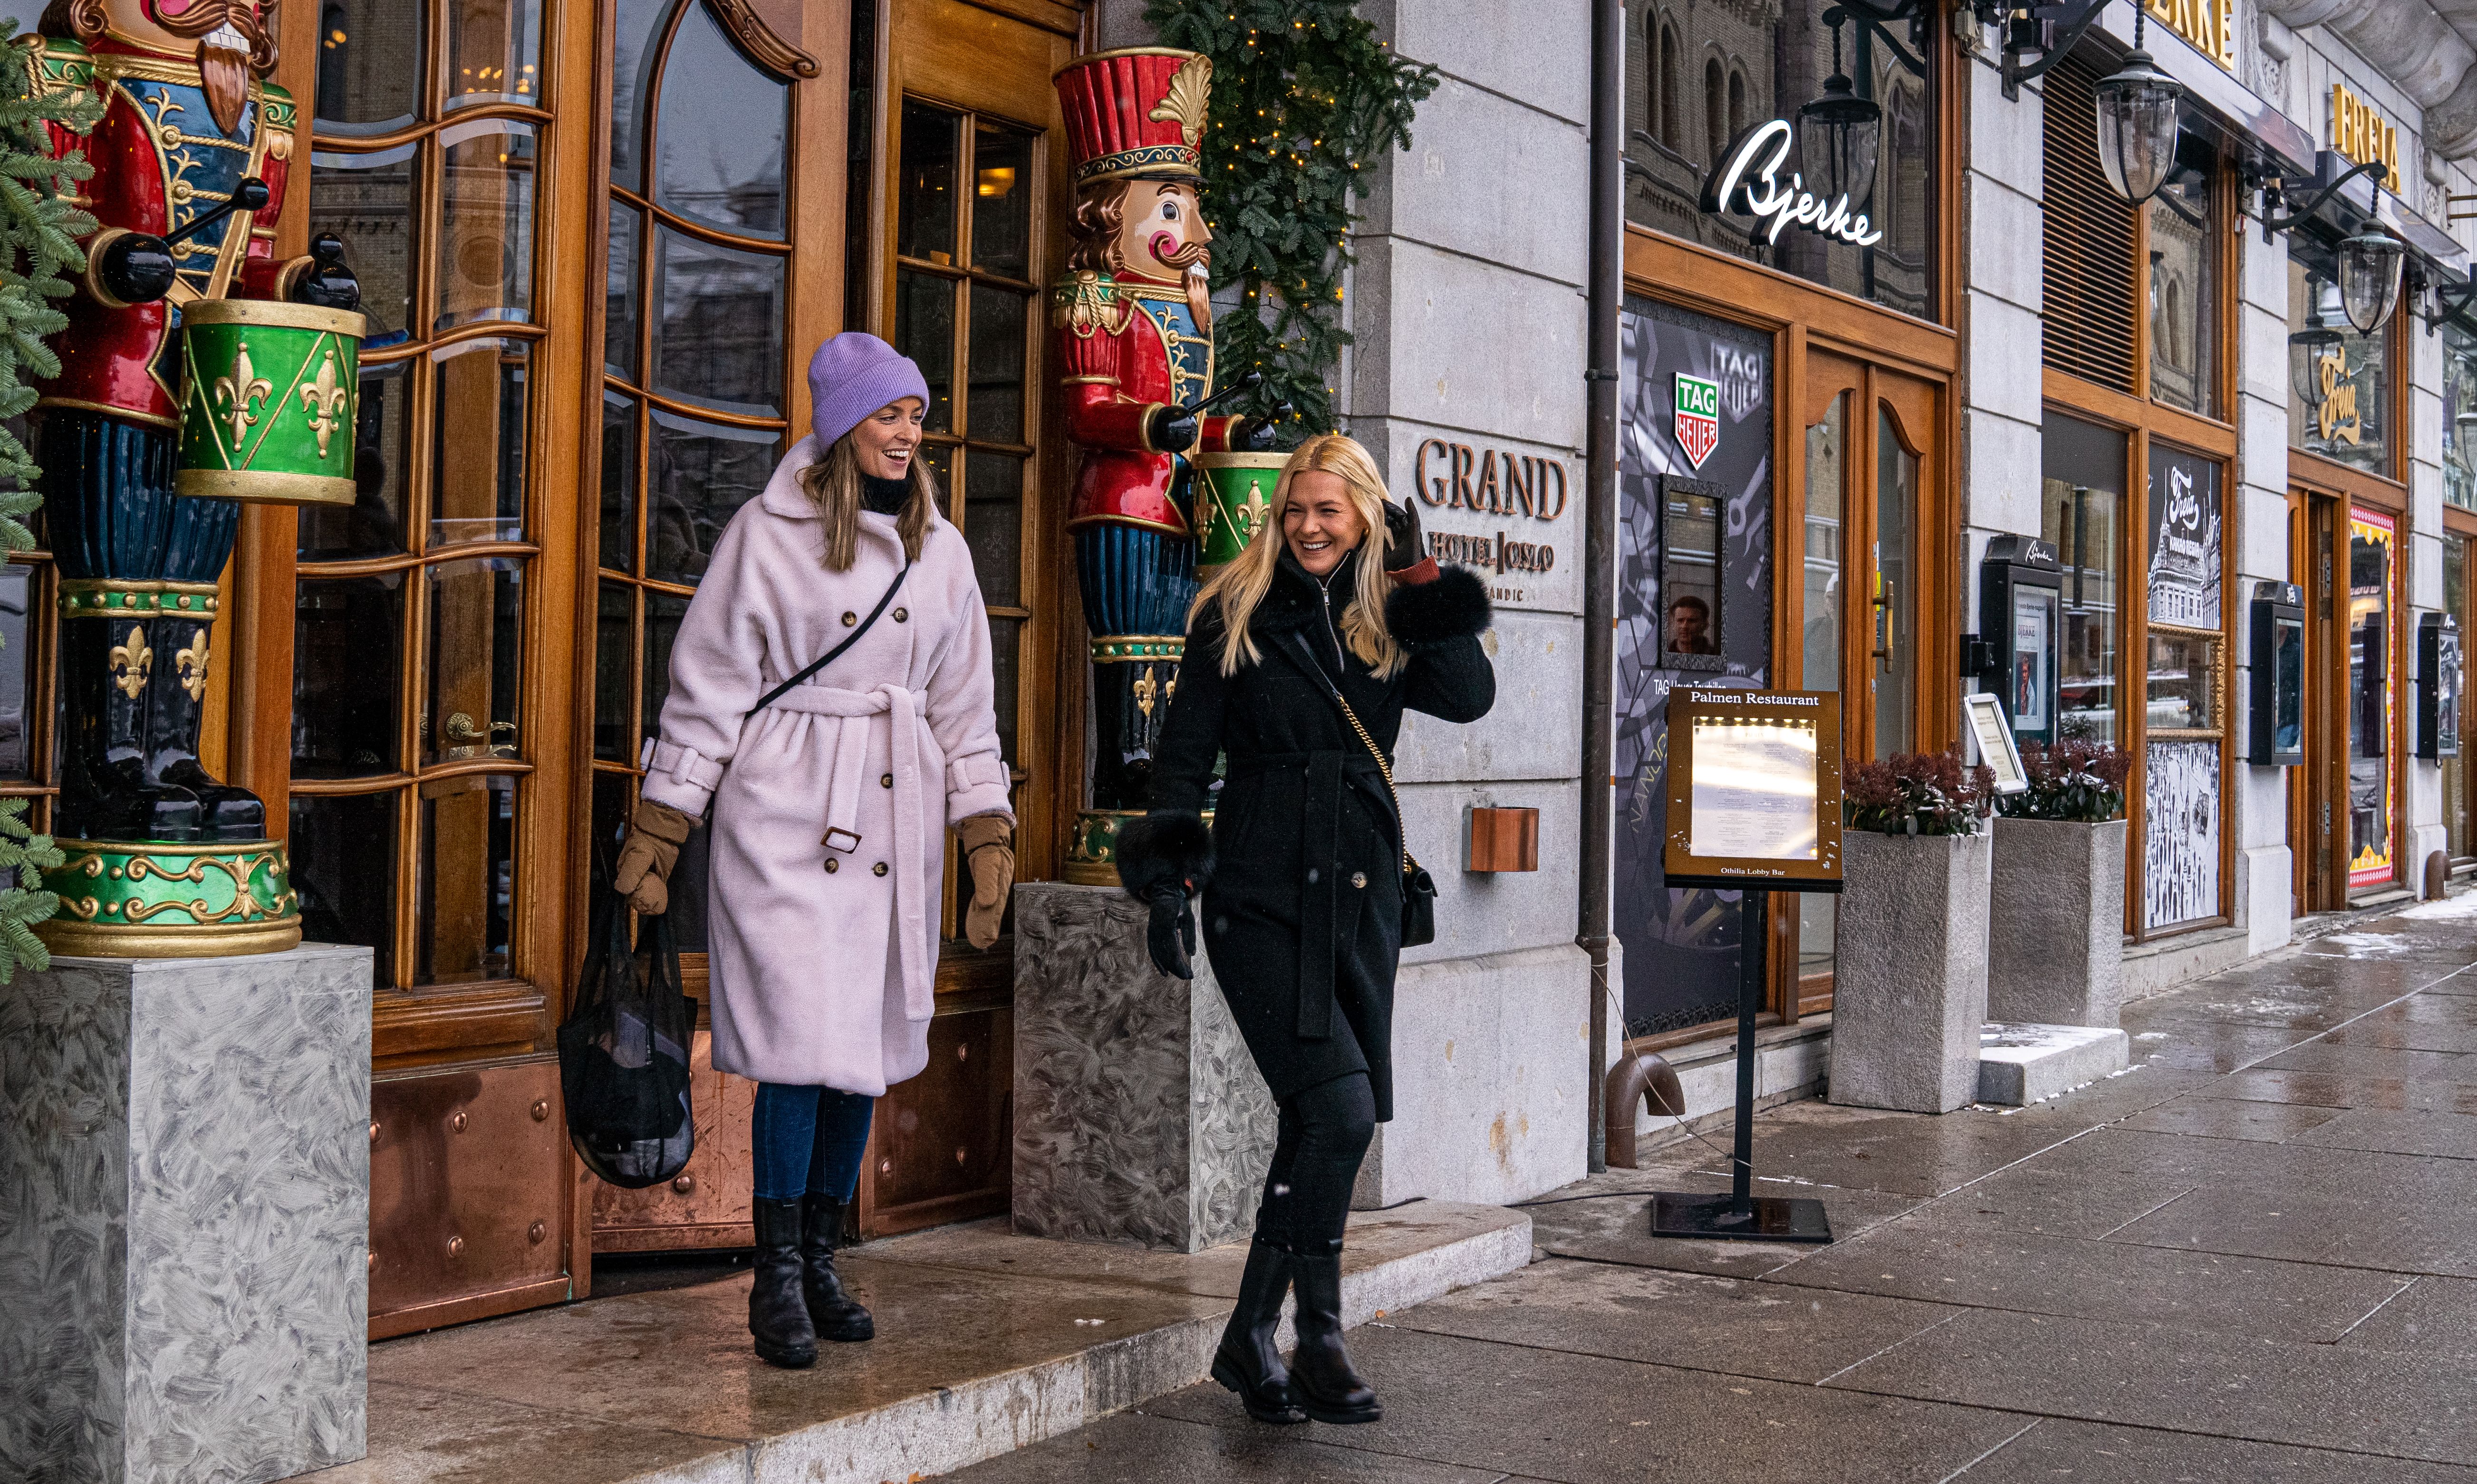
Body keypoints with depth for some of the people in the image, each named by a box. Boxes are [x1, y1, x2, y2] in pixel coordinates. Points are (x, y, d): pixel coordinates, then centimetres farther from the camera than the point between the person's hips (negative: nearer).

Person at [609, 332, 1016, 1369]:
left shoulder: (938, 549, 12)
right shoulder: (768, 534, -1)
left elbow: (963, 706, 16)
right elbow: (708, 689, 0)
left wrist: (988, 837, 10)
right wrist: (658, 832, -3)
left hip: (895, 821, 5)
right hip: (787, 817, -5)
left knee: (868, 1046, 7)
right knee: (805, 1040, -11)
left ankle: (820, 1262, 19)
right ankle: (777, 1279, 0)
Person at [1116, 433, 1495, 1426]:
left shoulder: (1388, 625, 10)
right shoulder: (1235, 617, 1)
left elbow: (1471, 699, -7)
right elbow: (1183, 759, 1)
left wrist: (1415, 585, -6)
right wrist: (1168, 882, -7)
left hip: (1359, 898, 4)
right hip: (1261, 899, -4)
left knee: (1321, 1123, 5)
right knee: (1339, 1107, -16)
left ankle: (1255, 1335, 16)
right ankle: (1316, 1340, -5)